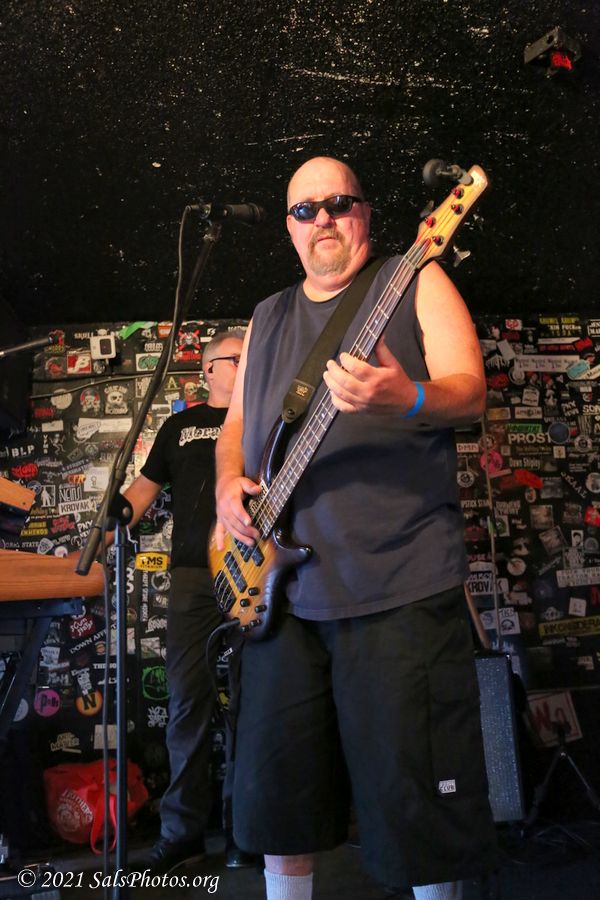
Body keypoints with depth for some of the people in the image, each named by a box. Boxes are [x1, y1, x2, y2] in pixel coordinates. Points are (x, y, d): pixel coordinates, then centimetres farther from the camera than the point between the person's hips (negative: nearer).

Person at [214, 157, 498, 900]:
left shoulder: (415, 283, 5)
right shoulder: (266, 318, 19)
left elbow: (471, 393, -6)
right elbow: (235, 424, 22)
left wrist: (405, 398, -28)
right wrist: (228, 483, 1)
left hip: (402, 585, -4)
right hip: (279, 586, 5)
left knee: (414, 791, 2)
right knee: (277, 786, 14)